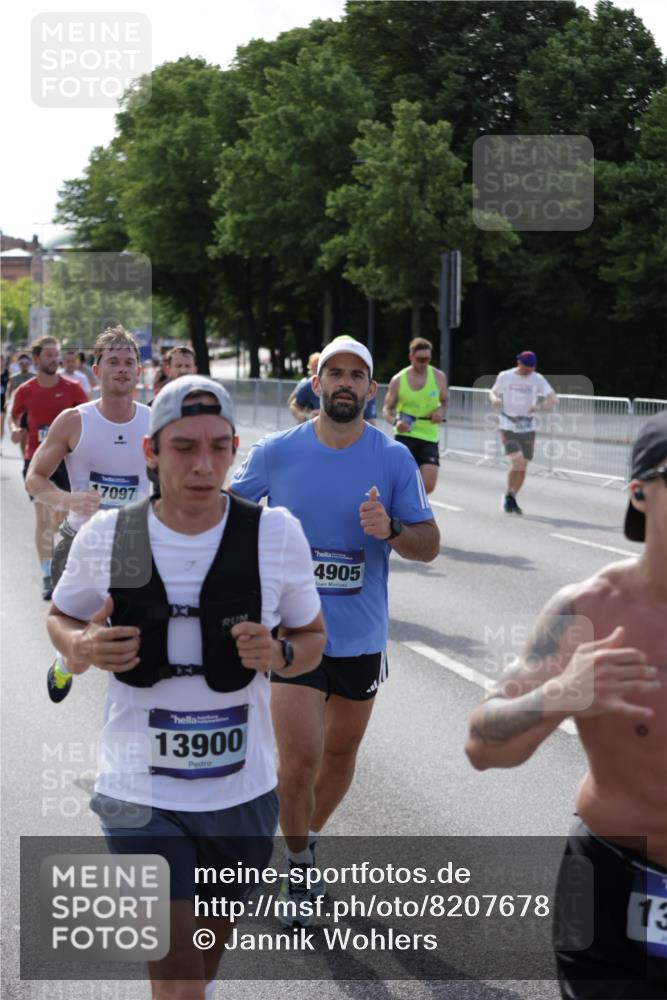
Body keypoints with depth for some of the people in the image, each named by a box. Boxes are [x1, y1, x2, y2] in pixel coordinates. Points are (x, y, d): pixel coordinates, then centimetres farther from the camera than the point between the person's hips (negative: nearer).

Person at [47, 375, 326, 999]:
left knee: (214, 937, 23)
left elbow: (312, 637, 6)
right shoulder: (104, 537, -8)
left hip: (243, 790, 2)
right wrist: (80, 648, -13)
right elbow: (61, 616, 10)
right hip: (141, 794, -2)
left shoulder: (277, 535, -8)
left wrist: (279, 654, -17)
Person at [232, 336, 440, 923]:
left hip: (361, 635, 2)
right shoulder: (276, 452, -6)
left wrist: (390, 530, -23)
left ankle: (307, 838, 43)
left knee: (341, 752, 17)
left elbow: (429, 545, -4)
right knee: (300, 757, -12)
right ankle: (298, 867, 13)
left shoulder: (394, 459, -5)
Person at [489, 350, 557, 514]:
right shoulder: (505, 376, -2)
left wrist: (540, 406, -29)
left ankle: (512, 499, 25)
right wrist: (495, 399, -13)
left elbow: (553, 399, -8)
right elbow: (493, 392, 12)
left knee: (523, 467, 5)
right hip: (508, 426, -3)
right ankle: (508, 496, 3)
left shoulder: (537, 379, 0)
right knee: (517, 462, -18)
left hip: (528, 428, 3)